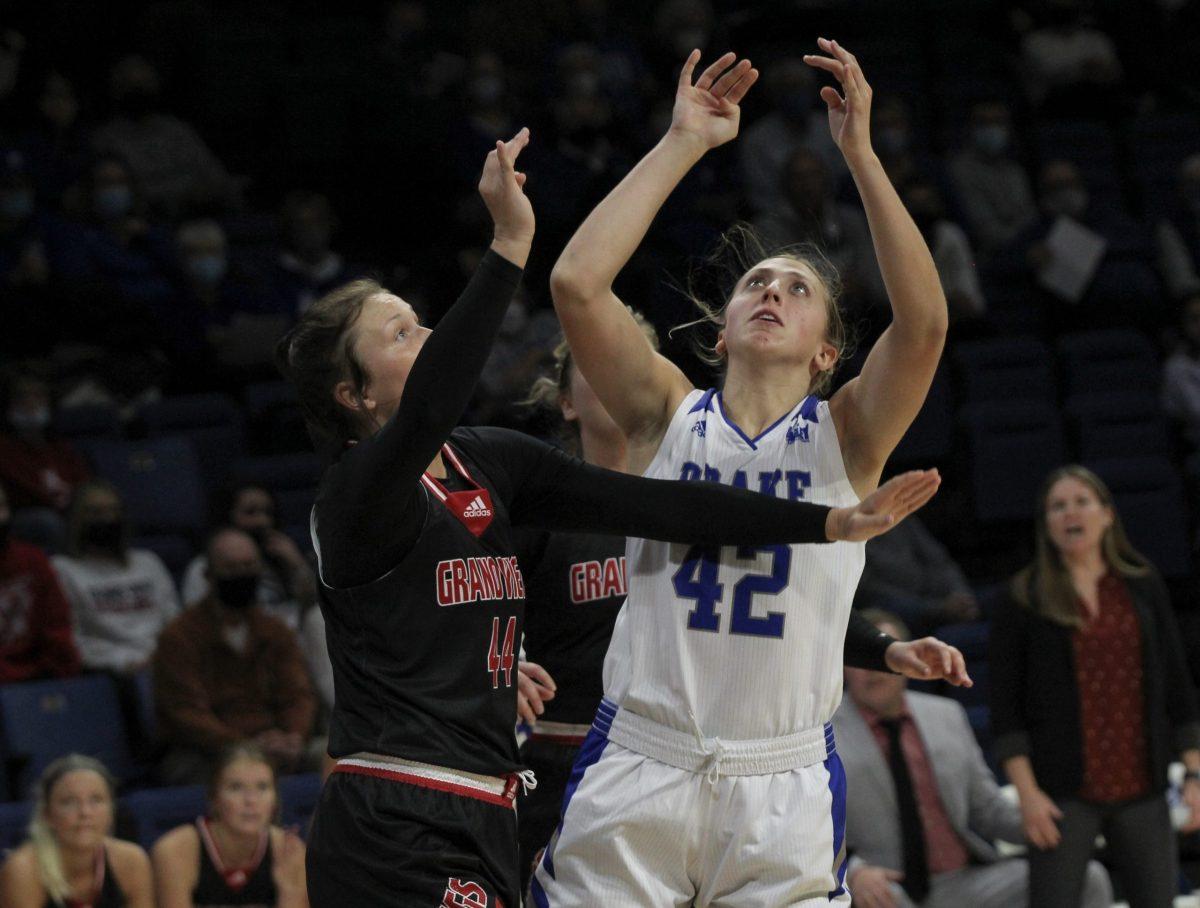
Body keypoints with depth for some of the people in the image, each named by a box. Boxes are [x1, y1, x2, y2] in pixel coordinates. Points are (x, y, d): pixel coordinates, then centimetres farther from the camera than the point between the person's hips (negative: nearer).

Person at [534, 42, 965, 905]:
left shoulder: (846, 434, 5)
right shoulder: (668, 413, 7)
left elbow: (924, 322, -12)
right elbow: (577, 282, -7)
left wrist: (860, 152, -14)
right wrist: (683, 143, -5)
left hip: (784, 787, 0)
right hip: (639, 767, 0)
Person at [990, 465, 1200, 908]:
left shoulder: (1143, 588, 9)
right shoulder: (1025, 601, 0)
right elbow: (1005, 705, -3)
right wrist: (1027, 791, -11)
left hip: (1140, 786, 3)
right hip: (1064, 792, -3)